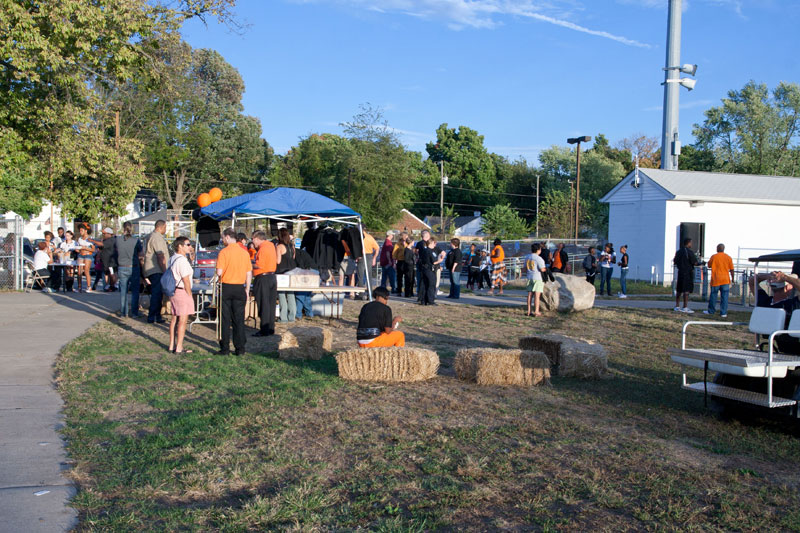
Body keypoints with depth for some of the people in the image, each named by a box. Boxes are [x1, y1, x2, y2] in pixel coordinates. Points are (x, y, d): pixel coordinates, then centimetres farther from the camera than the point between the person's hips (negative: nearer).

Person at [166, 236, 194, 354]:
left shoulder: (172, 258, 11)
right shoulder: (182, 260, -18)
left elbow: (169, 274, 16)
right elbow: (186, 280, -18)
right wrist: (190, 295, -10)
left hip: (173, 291, 10)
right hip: (182, 292, -10)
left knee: (174, 318, 15)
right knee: (182, 320, -4)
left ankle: (172, 345, 20)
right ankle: (179, 347, -1)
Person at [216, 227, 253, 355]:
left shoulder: (224, 252, -10)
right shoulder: (244, 252, 3)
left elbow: (219, 272, -16)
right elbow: (249, 274, 6)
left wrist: (219, 275, 8)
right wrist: (247, 290, 14)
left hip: (226, 287, -3)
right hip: (240, 288, 3)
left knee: (225, 319, 4)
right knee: (239, 319, 7)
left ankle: (225, 348, 7)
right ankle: (240, 348, 8)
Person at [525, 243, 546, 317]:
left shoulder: (527, 257, 8)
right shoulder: (538, 258, -15)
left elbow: (525, 267, 15)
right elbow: (542, 269, -16)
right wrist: (546, 269, 3)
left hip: (529, 277, 7)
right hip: (538, 278, -7)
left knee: (530, 294, 9)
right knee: (537, 295, -3)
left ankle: (528, 311, 10)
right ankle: (536, 312, -2)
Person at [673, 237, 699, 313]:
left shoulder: (678, 251, 9)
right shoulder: (689, 252, -12)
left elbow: (675, 262, 14)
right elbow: (695, 263, -13)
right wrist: (701, 263, 6)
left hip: (680, 272, 7)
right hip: (688, 273, -7)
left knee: (679, 290, 11)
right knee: (686, 290, -6)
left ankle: (677, 306, 16)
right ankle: (685, 307, -8)